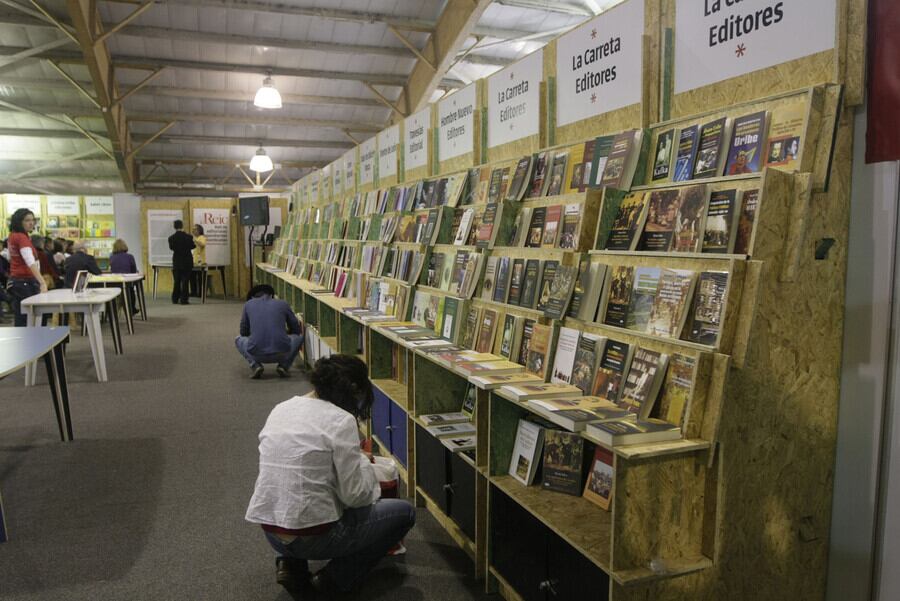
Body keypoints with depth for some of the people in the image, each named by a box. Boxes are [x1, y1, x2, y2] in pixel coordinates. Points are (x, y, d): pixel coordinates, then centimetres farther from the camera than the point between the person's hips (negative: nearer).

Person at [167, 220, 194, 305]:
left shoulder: (171, 238, -7)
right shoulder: (188, 236, -13)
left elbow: (171, 248, 7)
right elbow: (192, 246, 1)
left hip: (176, 262, 3)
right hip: (187, 262, -3)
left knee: (176, 282, 13)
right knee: (185, 281, 1)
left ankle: (175, 299, 16)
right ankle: (183, 300, -1)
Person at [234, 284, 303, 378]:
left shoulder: (248, 304, 15)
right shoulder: (282, 304, 13)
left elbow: (244, 332, 25)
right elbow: (297, 330, 23)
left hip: (257, 355, 1)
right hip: (282, 354, 0)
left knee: (239, 340, 33)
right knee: (299, 336, 30)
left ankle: (255, 366, 9)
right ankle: (284, 366, 10)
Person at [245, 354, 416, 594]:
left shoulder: (281, 408, 5)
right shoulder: (341, 420, -15)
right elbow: (355, 495, -15)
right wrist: (363, 462, 5)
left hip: (270, 532, 7)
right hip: (311, 537, -7)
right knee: (404, 512, 10)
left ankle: (291, 563, 15)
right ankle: (336, 577, 4)